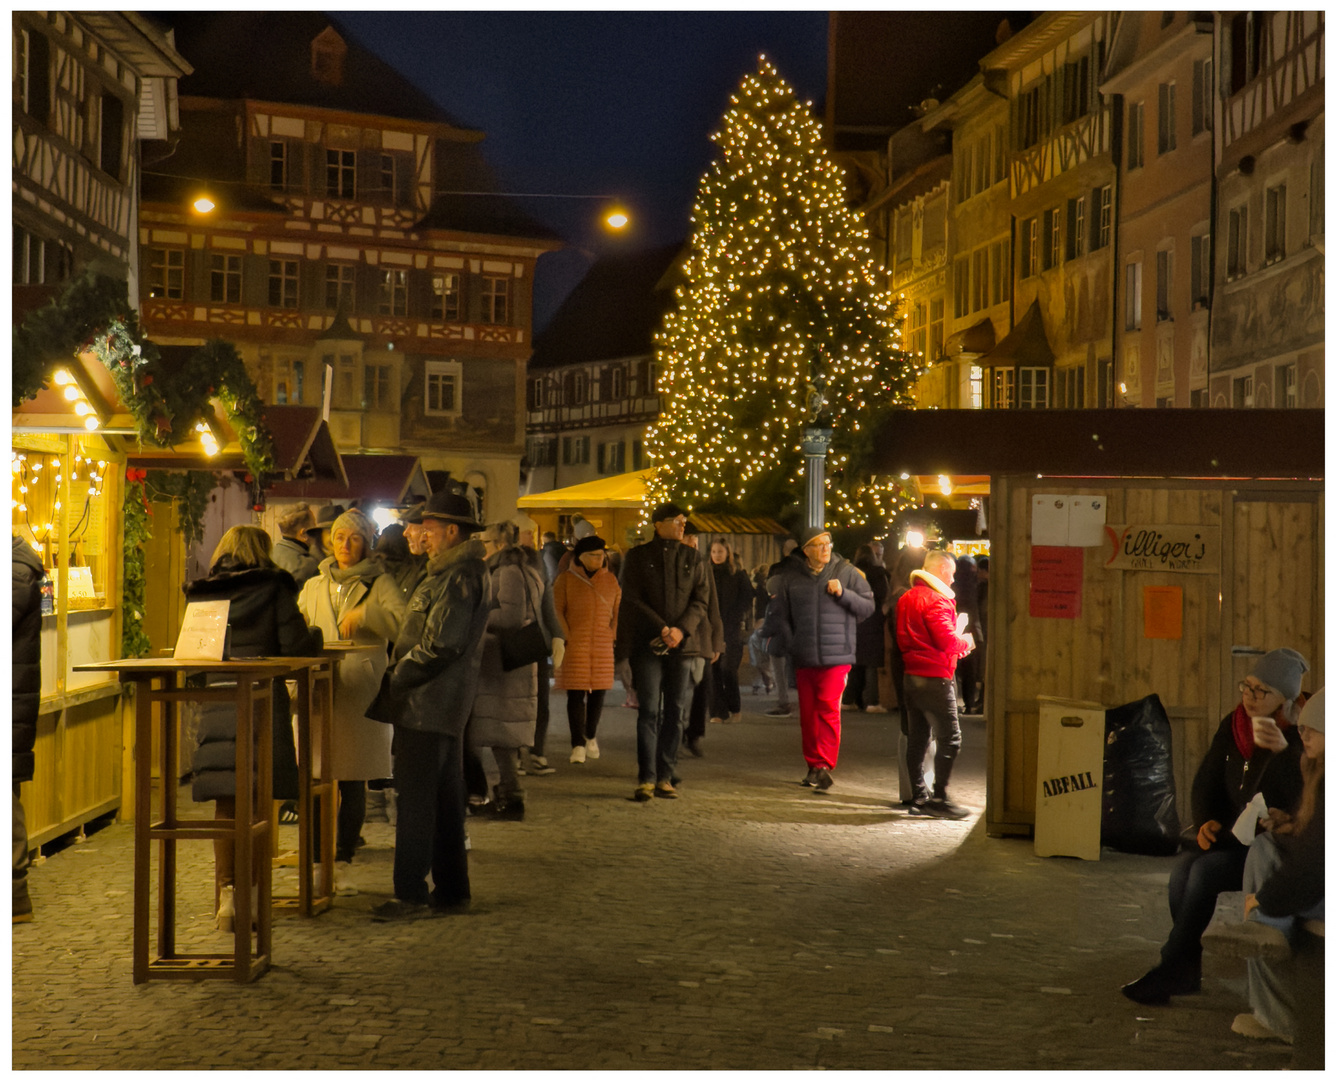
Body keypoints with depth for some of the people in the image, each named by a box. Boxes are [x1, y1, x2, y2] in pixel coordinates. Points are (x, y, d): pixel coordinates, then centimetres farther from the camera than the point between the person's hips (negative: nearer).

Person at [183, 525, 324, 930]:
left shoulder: (201, 593, 9)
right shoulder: (274, 588, -1)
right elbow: (296, 646, -5)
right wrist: (316, 635, 15)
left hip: (214, 705, 3)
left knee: (225, 800, 6)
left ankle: (226, 889, -3)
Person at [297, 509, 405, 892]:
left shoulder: (379, 584, 5)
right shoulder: (314, 587, 19)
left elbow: (404, 623, -10)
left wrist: (365, 614, -19)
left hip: (360, 691, -3)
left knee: (352, 782, 0)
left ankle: (343, 863, 10)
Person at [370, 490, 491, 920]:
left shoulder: (459, 576, -16)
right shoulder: (467, 571, 18)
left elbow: (441, 644, -22)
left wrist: (396, 679, -13)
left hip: (428, 703, -11)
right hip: (447, 705, 11)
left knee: (415, 799, -6)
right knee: (445, 799, 14)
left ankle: (411, 893, -3)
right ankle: (452, 889, 20)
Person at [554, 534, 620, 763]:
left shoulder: (610, 580, 12)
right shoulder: (565, 579, 3)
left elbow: (618, 611, 15)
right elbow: (557, 611, 1)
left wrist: (614, 637, 4)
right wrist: (566, 639, -8)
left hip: (603, 645, 3)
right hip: (574, 645, -3)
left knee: (598, 692, 5)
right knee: (576, 694, -6)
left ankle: (591, 737, 25)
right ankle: (577, 744, -4)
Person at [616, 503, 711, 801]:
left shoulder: (692, 559, 11)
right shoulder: (637, 557, 4)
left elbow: (701, 601, 5)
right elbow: (633, 600, -3)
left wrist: (681, 630, -11)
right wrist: (663, 629, -13)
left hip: (682, 643, 3)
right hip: (647, 643, -3)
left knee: (675, 711, 3)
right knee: (649, 710, -8)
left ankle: (664, 777, 9)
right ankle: (646, 779, -6)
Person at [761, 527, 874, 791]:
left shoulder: (846, 572, 2)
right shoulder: (790, 577, 5)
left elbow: (868, 607, 3)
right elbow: (778, 615, 10)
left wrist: (843, 594, -11)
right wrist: (790, 645, 3)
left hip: (836, 657, -3)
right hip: (804, 659, 3)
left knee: (828, 710, -14)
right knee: (807, 713, 9)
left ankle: (825, 766, -15)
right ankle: (813, 766, 21)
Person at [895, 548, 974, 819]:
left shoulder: (906, 599, 13)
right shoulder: (936, 600, -14)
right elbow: (948, 641, -21)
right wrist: (966, 643, 2)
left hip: (911, 674, 9)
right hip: (934, 678, -9)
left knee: (917, 739, 12)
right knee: (949, 738, -4)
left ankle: (918, 797, 15)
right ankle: (938, 799, -6)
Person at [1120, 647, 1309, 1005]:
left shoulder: (1300, 738, -13)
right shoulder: (1233, 727, 5)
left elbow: (1302, 801, -28)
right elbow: (1206, 782, 14)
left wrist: (1281, 750, -41)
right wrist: (1206, 821, -5)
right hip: (1233, 837, 6)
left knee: (1205, 870, -28)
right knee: (1183, 869, -23)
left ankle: (1167, 971, -17)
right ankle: (1187, 972, -14)